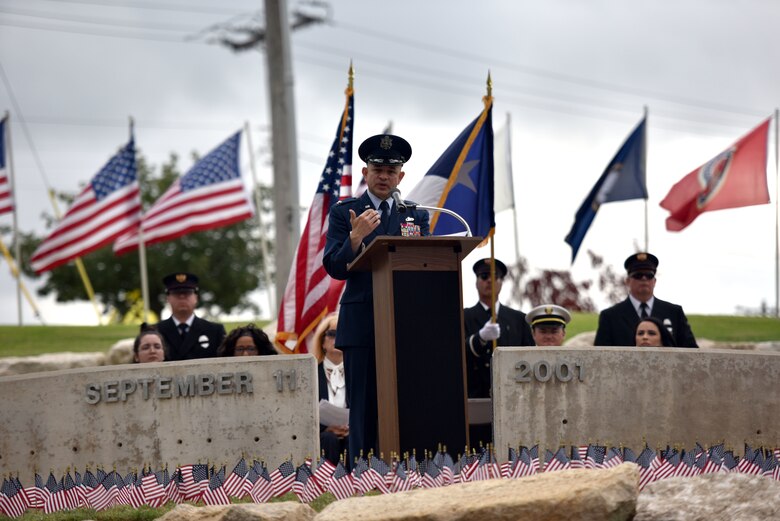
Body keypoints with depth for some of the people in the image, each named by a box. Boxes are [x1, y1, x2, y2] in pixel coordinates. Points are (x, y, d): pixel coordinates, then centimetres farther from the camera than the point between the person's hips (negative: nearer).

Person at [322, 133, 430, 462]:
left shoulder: (416, 215, 16)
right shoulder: (344, 213, 7)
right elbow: (334, 268, -2)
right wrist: (356, 236, -17)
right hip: (361, 324, -2)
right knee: (365, 408, -2)